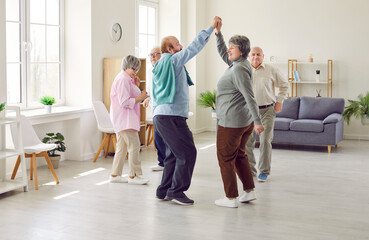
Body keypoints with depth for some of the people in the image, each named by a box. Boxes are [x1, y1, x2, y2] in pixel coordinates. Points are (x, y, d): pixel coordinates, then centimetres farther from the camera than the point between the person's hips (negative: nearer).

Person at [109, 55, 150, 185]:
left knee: (122, 147, 12)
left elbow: (130, 98, 23)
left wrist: (136, 86, 11)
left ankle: (115, 175, 17)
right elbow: (124, 102, -21)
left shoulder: (127, 79, 19)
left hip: (124, 119, 11)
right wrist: (141, 97, -17)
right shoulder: (123, 79, -15)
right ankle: (133, 175, -5)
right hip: (124, 118, -11)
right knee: (134, 145, -10)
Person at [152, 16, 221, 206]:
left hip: (161, 115, 10)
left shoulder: (161, 66, 21)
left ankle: (164, 191, 17)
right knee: (187, 152, -8)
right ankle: (176, 191, -5)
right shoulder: (173, 60, -7)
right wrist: (211, 28, -4)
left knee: (174, 153, 14)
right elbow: (194, 47, -10)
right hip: (171, 116, -10)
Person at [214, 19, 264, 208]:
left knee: (225, 157, 1)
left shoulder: (238, 70, -19)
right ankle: (249, 191, 25)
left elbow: (249, 97, -25)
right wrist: (218, 33, 16)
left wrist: (257, 121, -28)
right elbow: (222, 54, 25)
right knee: (239, 155, 20)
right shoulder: (238, 64, 9)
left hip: (232, 121, -10)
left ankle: (231, 198, 7)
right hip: (245, 121, 10)